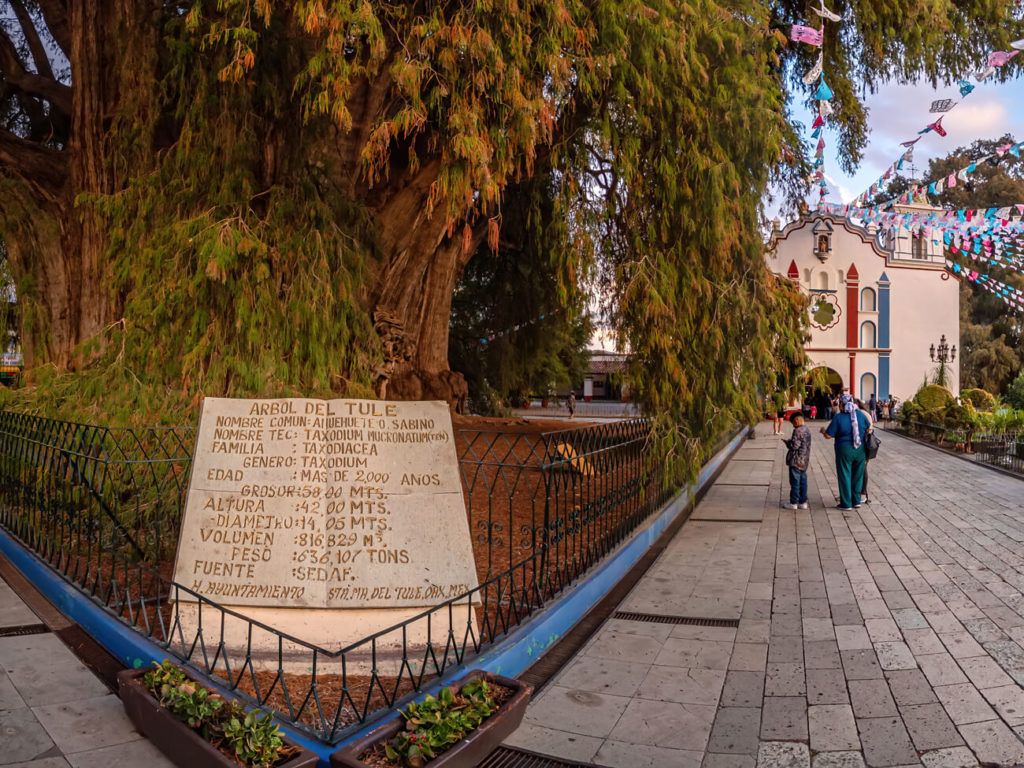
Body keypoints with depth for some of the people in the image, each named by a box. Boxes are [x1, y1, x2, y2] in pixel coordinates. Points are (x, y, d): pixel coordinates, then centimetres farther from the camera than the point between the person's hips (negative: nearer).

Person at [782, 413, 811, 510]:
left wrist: (787, 442, -4)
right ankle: (803, 502, 17)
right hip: (804, 461, 9)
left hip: (796, 461, -9)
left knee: (795, 482, -2)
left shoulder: (798, 431, -18)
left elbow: (794, 446, -21)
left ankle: (793, 503, 2)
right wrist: (791, 441, 15)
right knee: (803, 481, 13)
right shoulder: (807, 430, 12)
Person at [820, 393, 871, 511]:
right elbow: (868, 428, 12)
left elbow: (828, 436, -14)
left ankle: (846, 504, 11)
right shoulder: (860, 414, -2)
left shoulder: (838, 417, -15)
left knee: (845, 476, 6)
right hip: (860, 450, 4)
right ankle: (856, 501, 26)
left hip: (844, 451, -4)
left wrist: (823, 430, 7)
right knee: (857, 475, 16)